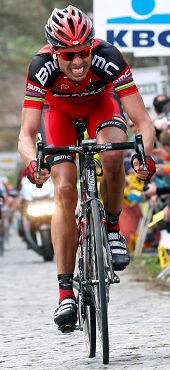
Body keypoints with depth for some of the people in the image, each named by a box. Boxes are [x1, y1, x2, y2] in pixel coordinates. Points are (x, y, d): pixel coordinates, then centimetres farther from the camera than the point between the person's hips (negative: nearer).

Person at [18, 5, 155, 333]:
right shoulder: (42, 68, -36)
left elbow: (142, 120, -38)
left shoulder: (109, 59, -37)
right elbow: (26, 134, -38)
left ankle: (112, 228, -5)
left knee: (113, 156, -32)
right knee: (64, 189, -16)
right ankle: (66, 292, -13)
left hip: (100, 103, 0)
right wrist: (32, 164, -59)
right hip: (59, 111, 0)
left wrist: (144, 154, -57)